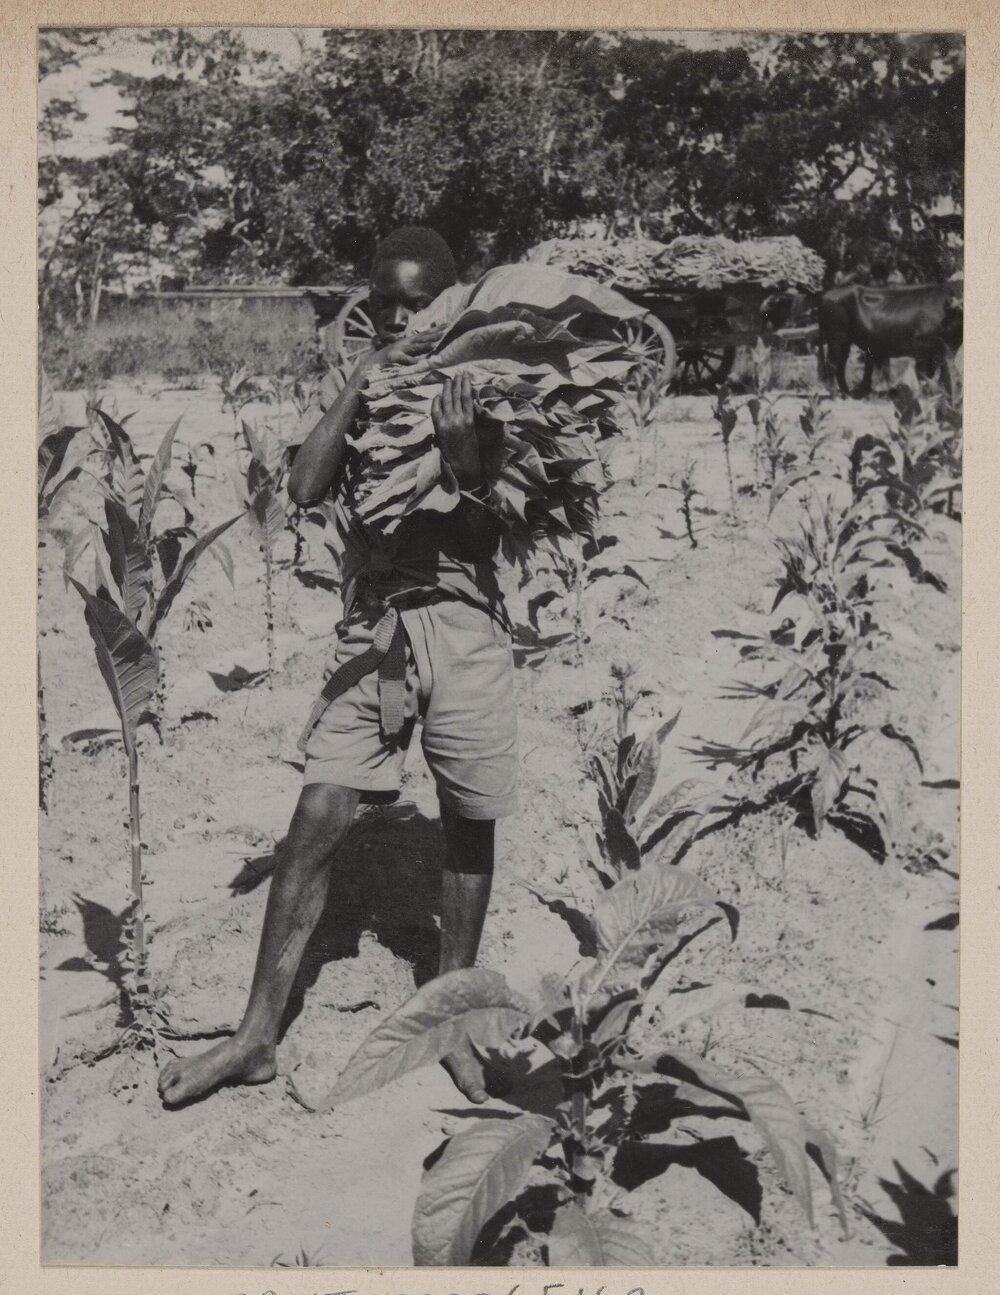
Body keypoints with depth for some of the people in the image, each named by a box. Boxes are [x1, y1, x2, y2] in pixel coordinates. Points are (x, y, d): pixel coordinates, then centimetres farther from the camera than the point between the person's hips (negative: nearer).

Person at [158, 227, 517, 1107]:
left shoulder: (481, 396, 5)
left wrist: (461, 458, -17)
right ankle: (257, 1036, 3)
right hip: (373, 627, 1)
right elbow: (305, 490, -7)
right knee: (319, 817, -6)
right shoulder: (360, 396, 10)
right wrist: (360, 383, -10)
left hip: (465, 626, -1)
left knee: (469, 823, 6)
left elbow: (492, 538, -1)